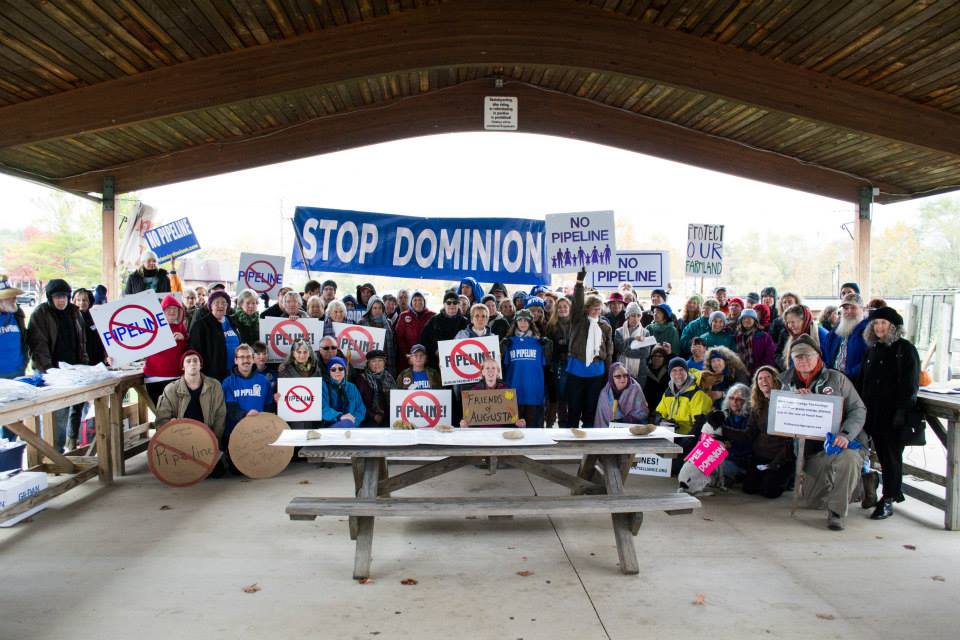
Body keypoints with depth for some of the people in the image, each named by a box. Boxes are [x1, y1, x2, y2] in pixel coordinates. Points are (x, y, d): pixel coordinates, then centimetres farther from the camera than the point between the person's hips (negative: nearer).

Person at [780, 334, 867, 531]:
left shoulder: (836, 379, -4)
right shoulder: (788, 383, 6)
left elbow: (858, 409, -5)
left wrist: (846, 434, -22)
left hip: (843, 443, -4)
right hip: (813, 450, 4)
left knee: (848, 458, -40)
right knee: (812, 502, 2)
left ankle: (837, 511, -19)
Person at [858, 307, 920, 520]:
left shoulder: (906, 350, -4)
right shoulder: (872, 349, 14)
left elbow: (911, 385, -9)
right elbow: (861, 381, 17)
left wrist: (902, 410, -16)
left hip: (895, 415, -5)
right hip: (873, 413, 5)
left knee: (891, 456, -1)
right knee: (882, 454, 7)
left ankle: (887, 500, 4)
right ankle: (895, 491, 21)